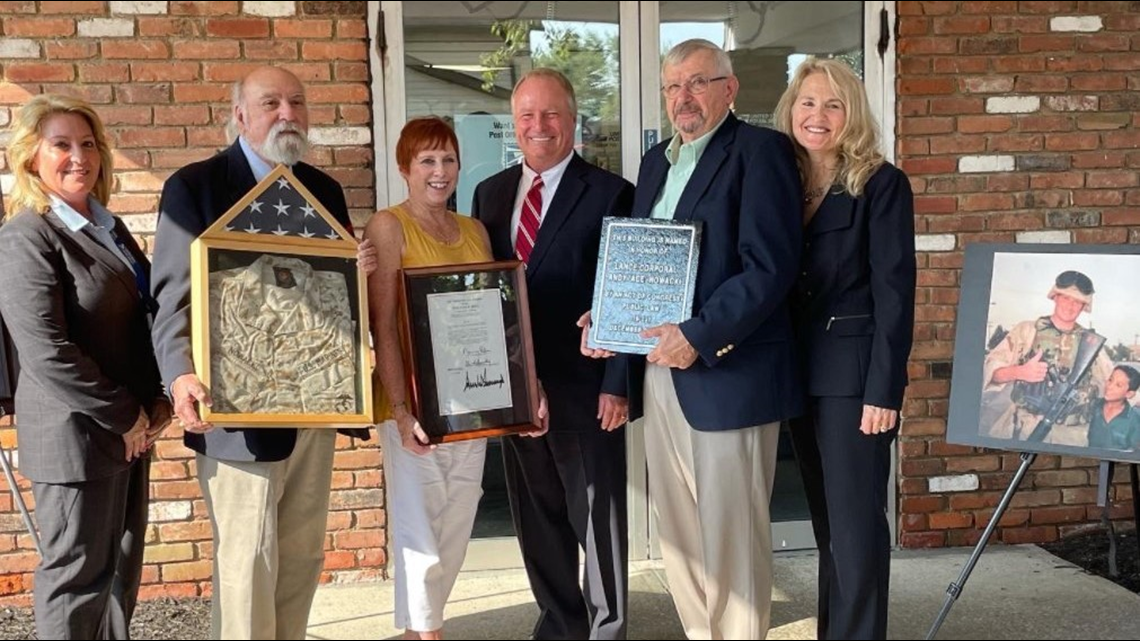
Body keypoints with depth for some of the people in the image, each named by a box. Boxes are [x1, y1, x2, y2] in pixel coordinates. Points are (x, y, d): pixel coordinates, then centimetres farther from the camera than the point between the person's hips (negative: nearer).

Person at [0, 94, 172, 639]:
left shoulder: (109, 227, 13)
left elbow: (146, 317, 18)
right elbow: (47, 353, -21)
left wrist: (156, 401, 5)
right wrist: (124, 417, -15)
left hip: (129, 430, 8)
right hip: (77, 435, -8)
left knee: (122, 568, 15)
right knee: (78, 575, 2)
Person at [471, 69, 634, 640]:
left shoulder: (610, 194, -6)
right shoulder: (490, 194, 10)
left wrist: (617, 384, -15)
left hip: (583, 384, -5)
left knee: (597, 516, 6)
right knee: (536, 516, 15)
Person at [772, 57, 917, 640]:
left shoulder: (881, 184, -5)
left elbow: (893, 293, -10)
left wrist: (883, 390, -16)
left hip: (854, 373, -5)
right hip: (800, 372, 5)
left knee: (855, 522, -2)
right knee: (826, 520, 13)